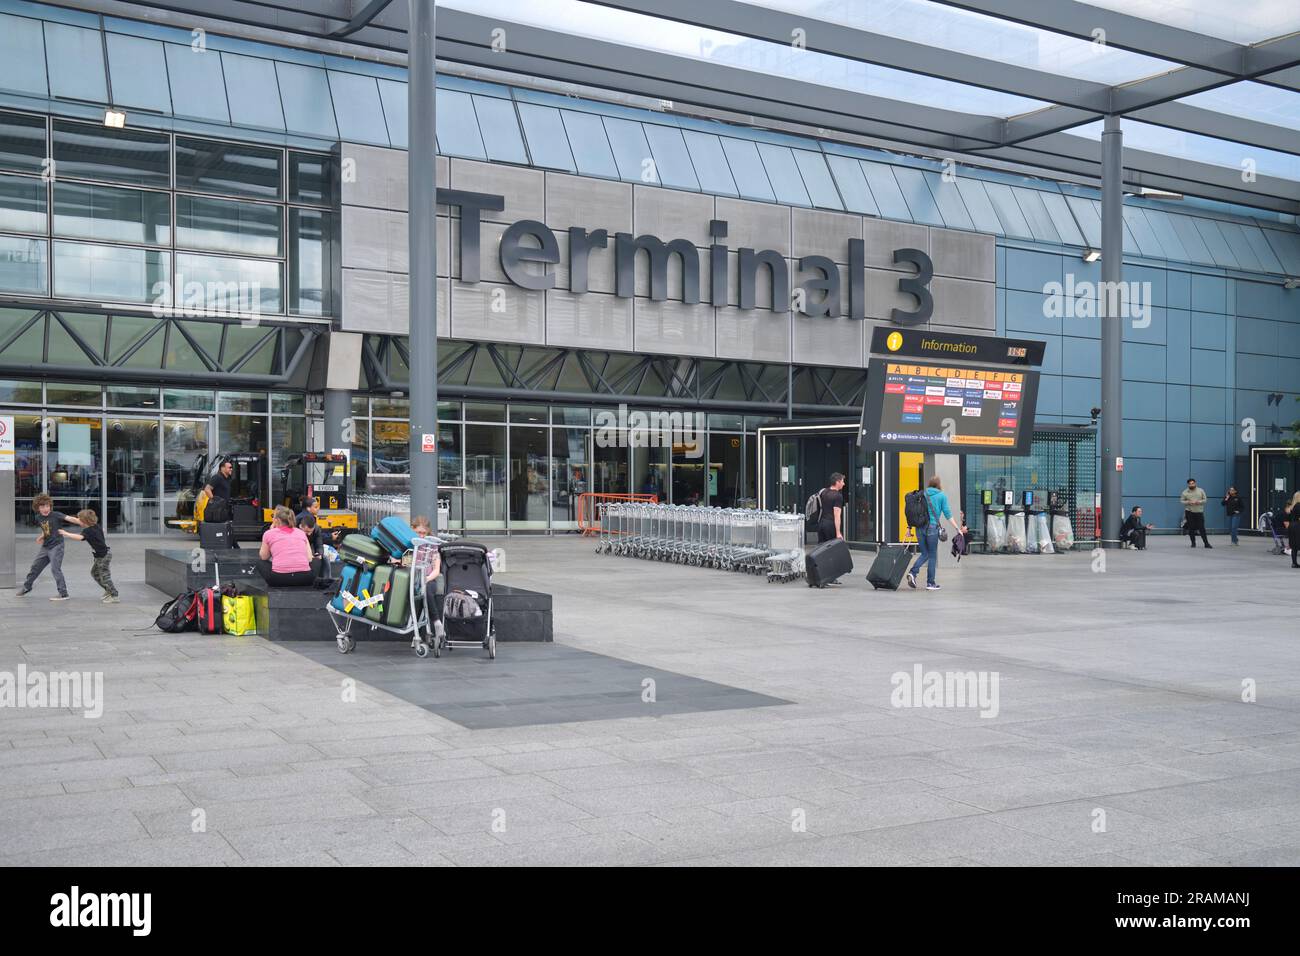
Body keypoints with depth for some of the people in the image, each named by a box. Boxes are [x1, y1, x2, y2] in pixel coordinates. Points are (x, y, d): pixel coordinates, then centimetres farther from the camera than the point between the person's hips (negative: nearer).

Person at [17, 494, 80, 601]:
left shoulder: (56, 515, -15)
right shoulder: (38, 518, 5)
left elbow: (69, 518, -29)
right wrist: (42, 536, 1)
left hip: (56, 546, -7)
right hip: (45, 547, 7)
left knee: (55, 569, -13)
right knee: (35, 566, 18)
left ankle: (63, 593, -8)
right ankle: (27, 587, 38)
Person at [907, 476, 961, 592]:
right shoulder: (942, 496, 1)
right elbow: (947, 514, -2)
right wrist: (957, 529, 3)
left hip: (920, 527, 4)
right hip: (932, 527, -4)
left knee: (924, 554, 15)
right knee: (932, 555, 6)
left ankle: (913, 572, -8)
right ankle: (930, 583, 9)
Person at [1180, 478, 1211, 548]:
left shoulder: (1201, 491, 4)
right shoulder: (1185, 492, 2)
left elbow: (1205, 499, 6)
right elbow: (1181, 501, 3)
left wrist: (1199, 502, -14)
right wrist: (1188, 502, -15)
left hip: (1199, 512, 0)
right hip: (1189, 512, 0)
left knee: (1202, 528, -2)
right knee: (1191, 528, 2)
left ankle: (1206, 543, 3)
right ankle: (1193, 543, 12)